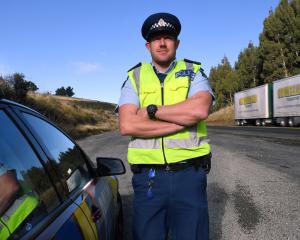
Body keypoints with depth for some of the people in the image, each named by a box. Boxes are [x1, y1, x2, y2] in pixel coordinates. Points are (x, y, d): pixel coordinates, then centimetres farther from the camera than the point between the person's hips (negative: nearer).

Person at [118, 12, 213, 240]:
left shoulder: (193, 72, 7)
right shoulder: (135, 77, 8)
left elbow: (200, 109, -15)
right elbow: (126, 125, -9)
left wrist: (152, 110, -10)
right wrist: (183, 121, -12)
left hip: (189, 173, 0)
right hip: (148, 177, 1)